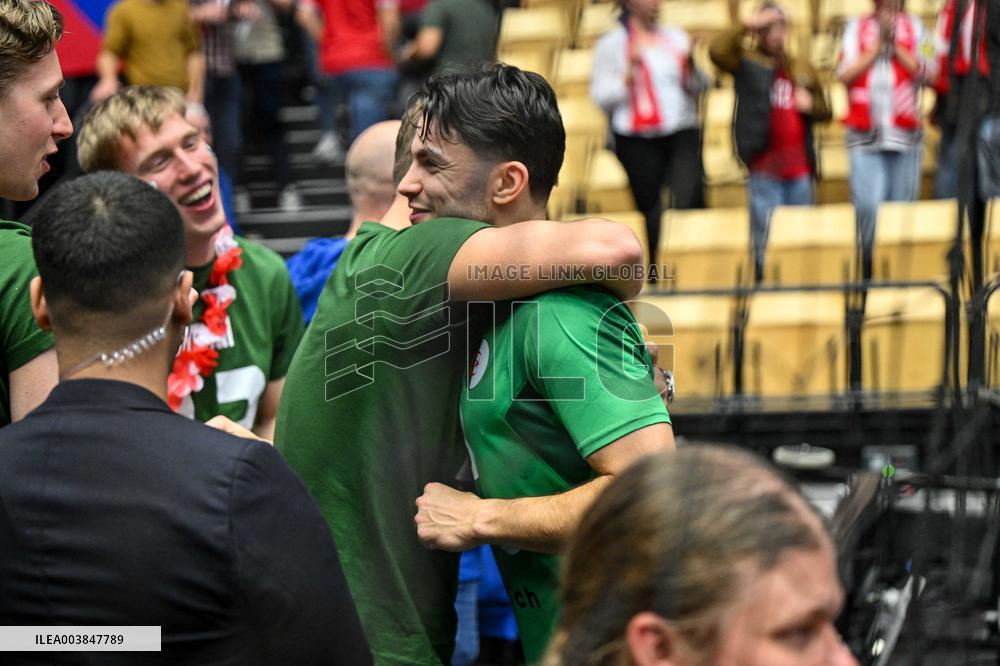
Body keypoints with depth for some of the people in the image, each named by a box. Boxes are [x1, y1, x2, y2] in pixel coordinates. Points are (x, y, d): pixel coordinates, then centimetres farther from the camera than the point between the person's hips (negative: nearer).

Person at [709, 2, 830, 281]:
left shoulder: (802, 69, 19)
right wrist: (748, 26, -17)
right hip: (765, 166, -5)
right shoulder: (747, 62, 2)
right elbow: (718, 51, -18)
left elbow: (824, 111, 22)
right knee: (766, 240, -5)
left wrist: (811, 105, 1)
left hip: (800, 167, 5)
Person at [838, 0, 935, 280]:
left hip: (906, 137, 1)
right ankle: (869, 274, -6)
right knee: (867, 207, -13)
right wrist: (877, 46, -4)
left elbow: (927, 72, -1)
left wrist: (894, 45, -6)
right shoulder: (856, 28, 12)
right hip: (865, 139, -1)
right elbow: (846, 74, 0)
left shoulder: (914, 28, 11)